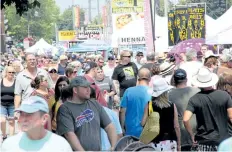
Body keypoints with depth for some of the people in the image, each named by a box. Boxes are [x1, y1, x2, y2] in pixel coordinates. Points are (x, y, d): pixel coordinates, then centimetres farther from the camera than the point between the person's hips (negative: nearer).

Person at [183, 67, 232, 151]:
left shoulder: (194, 99, -8)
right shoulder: (224, 95, -5)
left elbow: (185, 120, -16)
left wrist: (192, 135, -3)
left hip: (203, 142, 0)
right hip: (223, 141, 1)